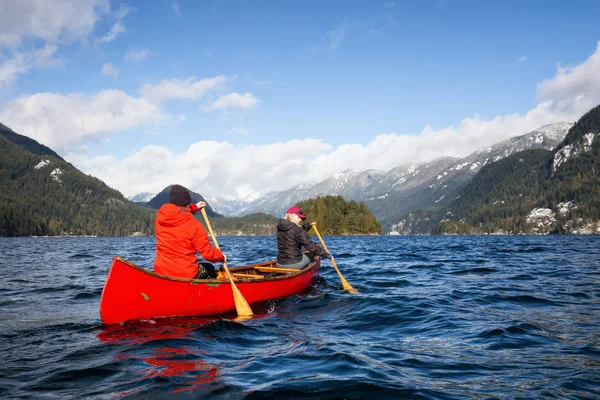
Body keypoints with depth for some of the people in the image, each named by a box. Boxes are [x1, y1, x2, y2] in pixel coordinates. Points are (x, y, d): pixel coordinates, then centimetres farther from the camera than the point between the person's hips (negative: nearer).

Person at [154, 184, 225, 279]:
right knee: (210, 269, 27)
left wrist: (194, 207, 31)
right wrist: (222, 257, 7)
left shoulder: (160, 215, -3)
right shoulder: (194, 225, -17)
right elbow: (208, 253, -13)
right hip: (186, 274, -5)